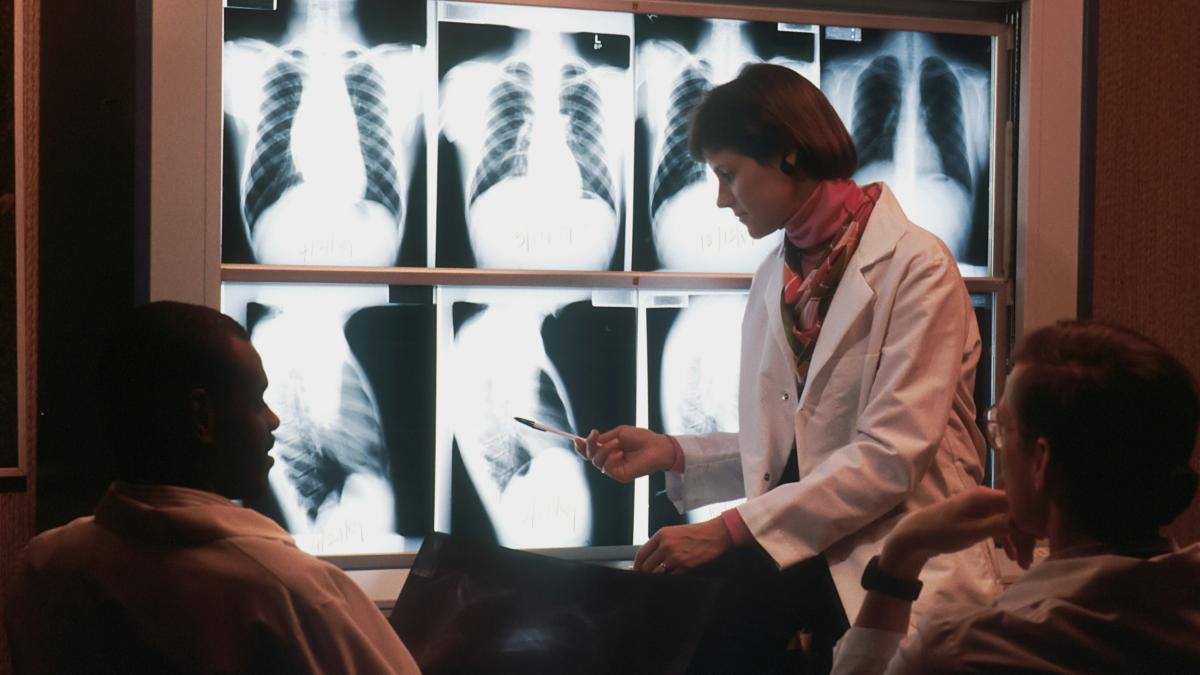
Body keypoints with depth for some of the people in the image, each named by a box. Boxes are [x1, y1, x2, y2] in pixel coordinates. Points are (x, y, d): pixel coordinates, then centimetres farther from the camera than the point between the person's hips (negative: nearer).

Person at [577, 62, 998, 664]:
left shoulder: (915, 267, -8)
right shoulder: (772, 281, 14)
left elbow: (892, 456, -16)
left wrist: (729, 530, -19)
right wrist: (673, 454, 2)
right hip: (803, 562, 6)